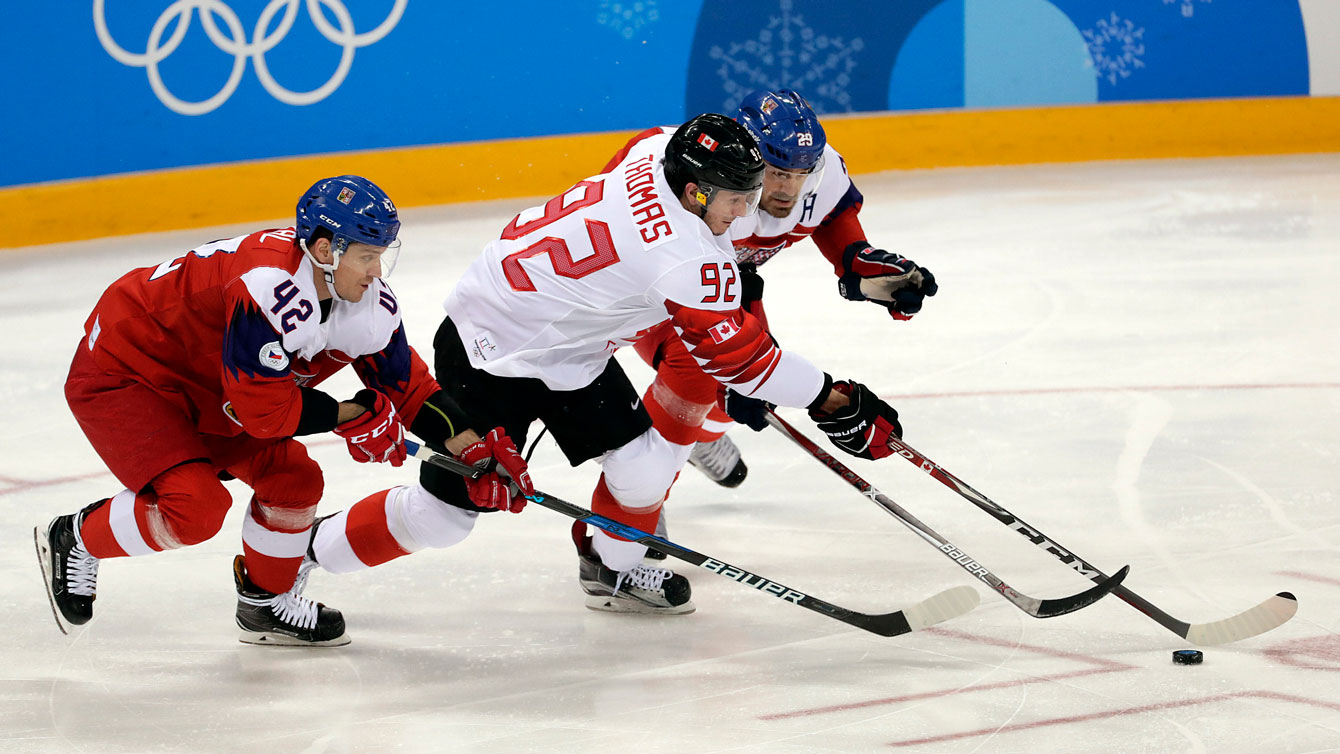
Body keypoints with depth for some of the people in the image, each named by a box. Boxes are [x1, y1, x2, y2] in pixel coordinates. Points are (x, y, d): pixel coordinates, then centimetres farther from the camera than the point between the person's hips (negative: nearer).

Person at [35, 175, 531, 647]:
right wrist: (354, 417, -19)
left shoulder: (370, 304, -9)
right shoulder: (270, 287, -36)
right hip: (122, 371, -9)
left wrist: (475, 451, -8)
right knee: (195, 506, -22)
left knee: (294, 479, 4)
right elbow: (262, 410, -30)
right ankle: (73, 539, 2)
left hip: (207, 389, 9)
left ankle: (266, 604, 26)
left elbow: (406, 387, 2)